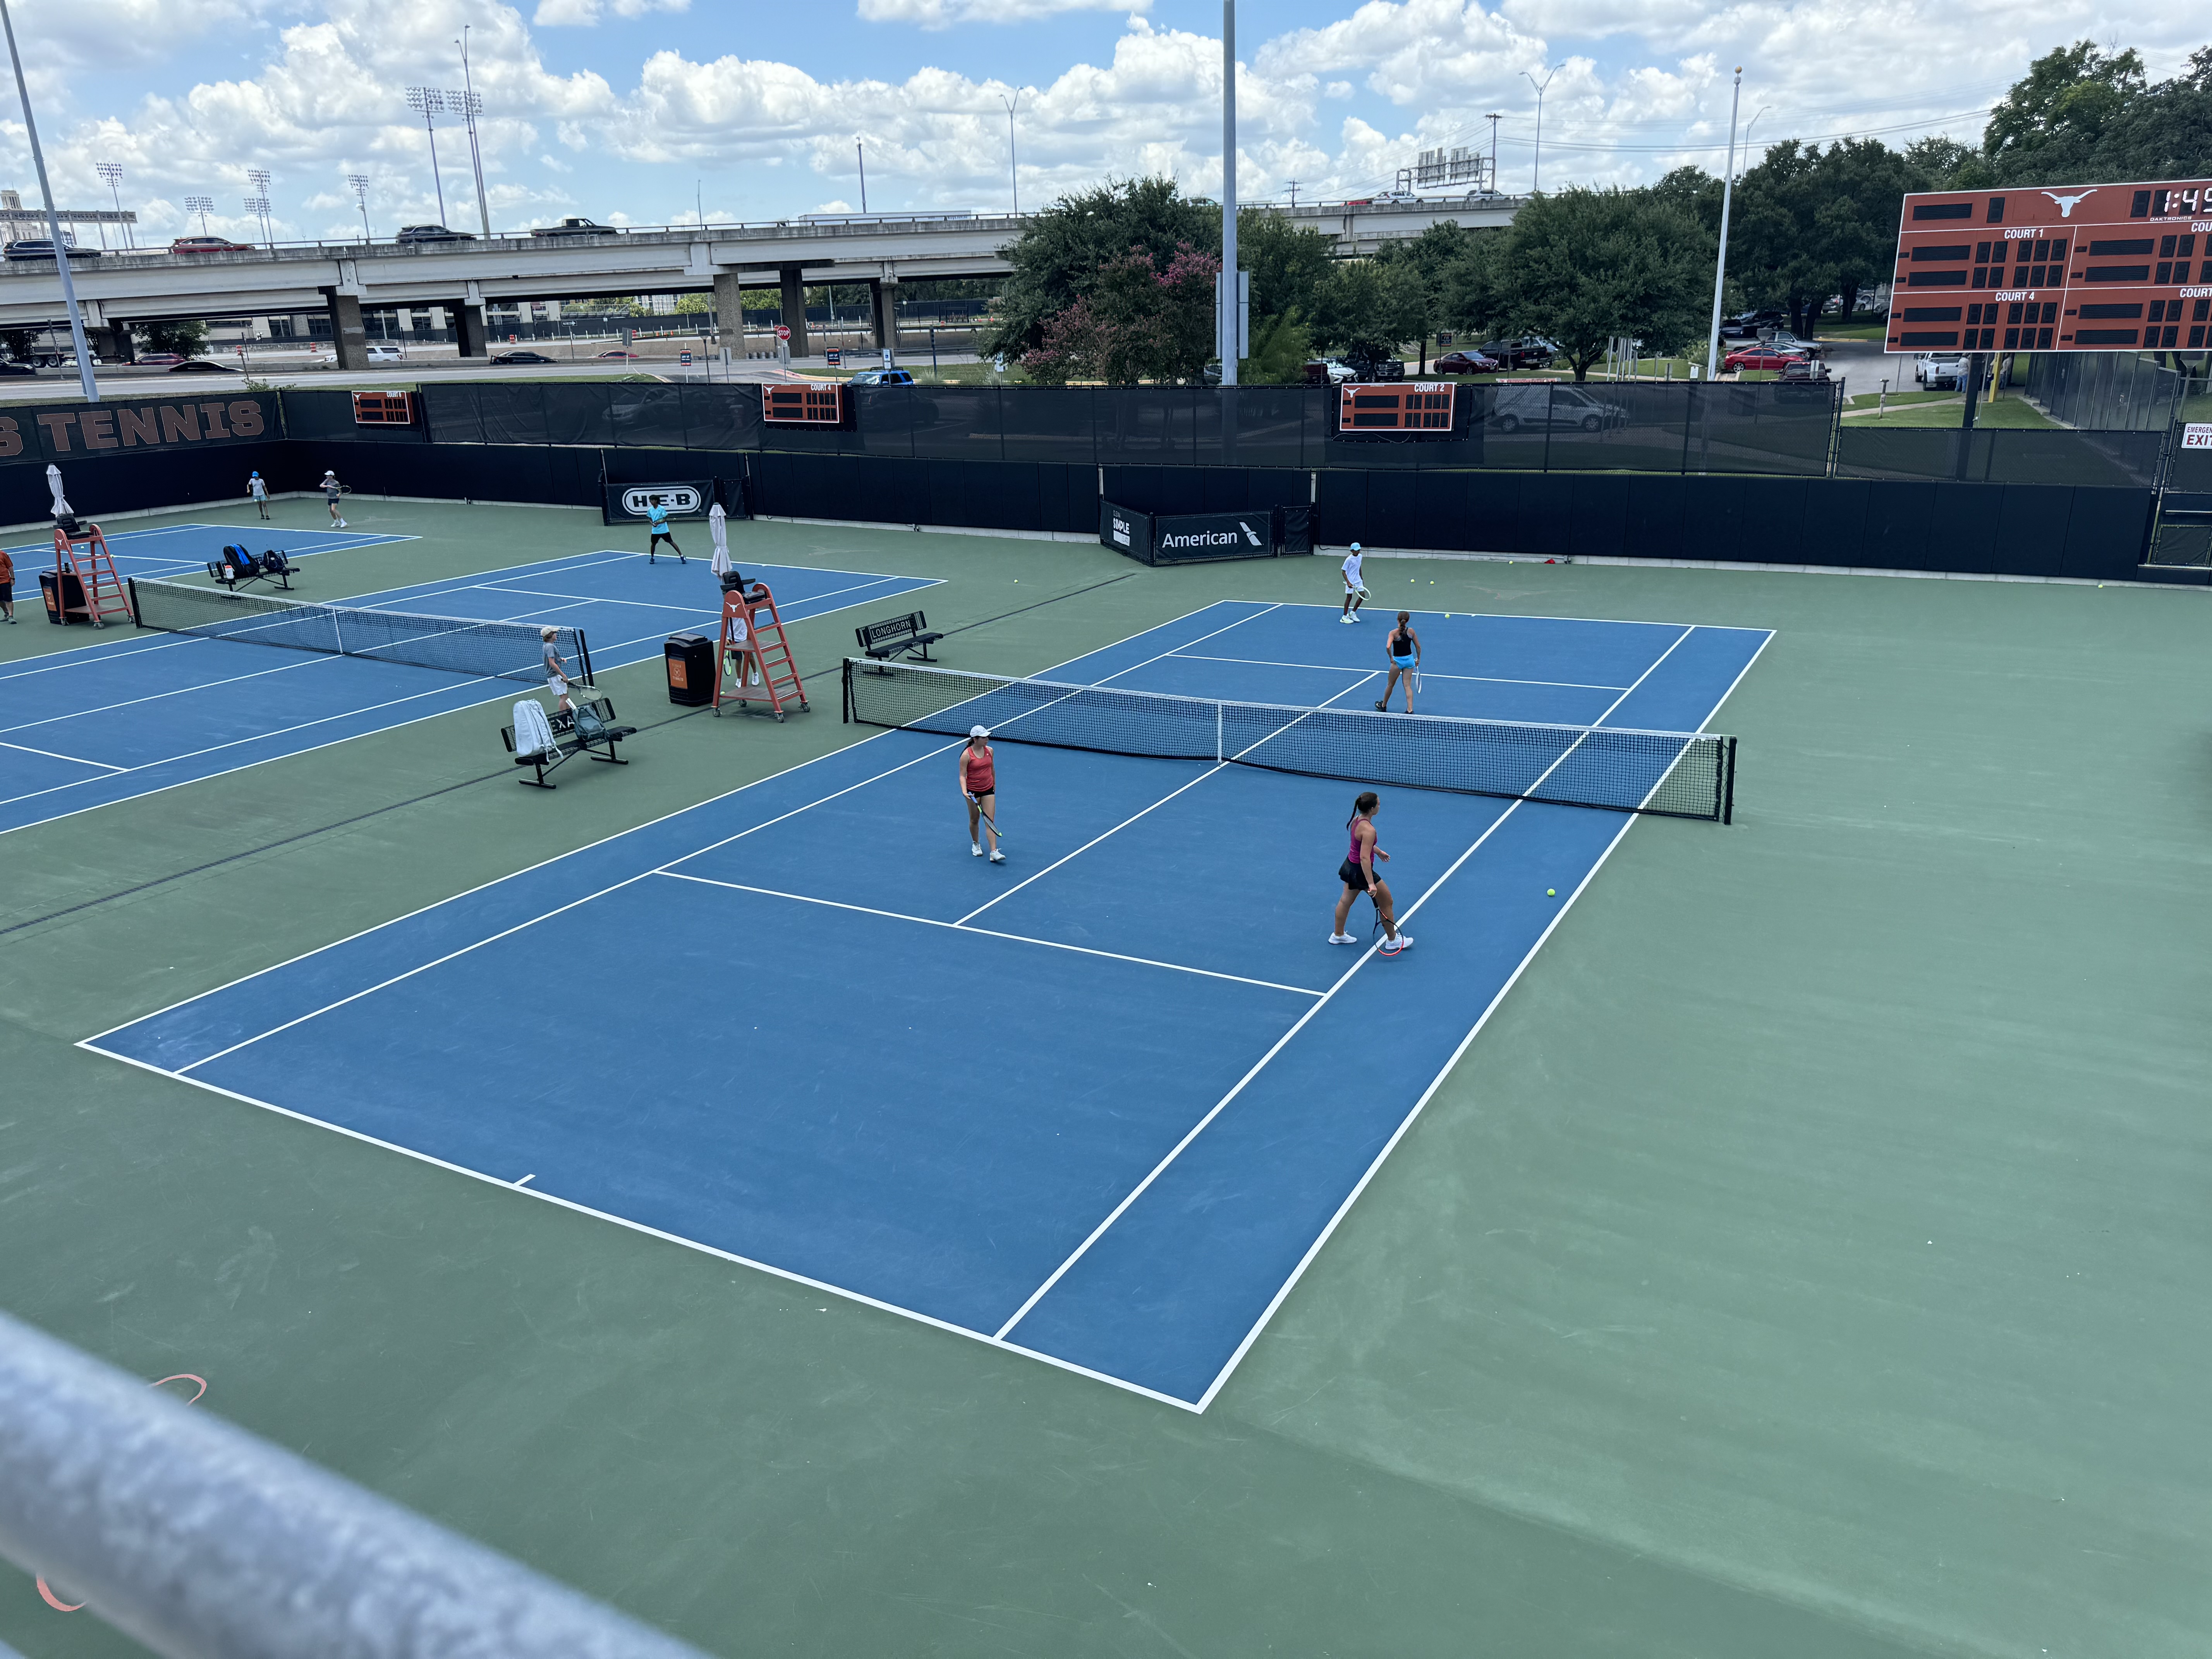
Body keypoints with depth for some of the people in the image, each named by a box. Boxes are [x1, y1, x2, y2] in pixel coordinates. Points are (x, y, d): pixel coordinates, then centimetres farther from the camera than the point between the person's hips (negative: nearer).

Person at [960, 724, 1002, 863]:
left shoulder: (989, 750, -2)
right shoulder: (967, 755, -17)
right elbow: (963, 776, -16)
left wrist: (994, 783, 23)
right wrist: (964, 791, -30)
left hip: (988, 790, 3)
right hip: (973, 792, -3)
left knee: (990, 821, -4)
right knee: (975, 820, 14)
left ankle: (994, 852, -8)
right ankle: (976, 844, 40)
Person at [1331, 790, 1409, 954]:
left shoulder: (1357, 819, -4)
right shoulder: (1369, 830, -31)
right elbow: (1365, 858, -33)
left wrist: (1379, 852, 30)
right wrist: (1371, 884, -33)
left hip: (1350, 865, 9)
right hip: (1361, 871, -9)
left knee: (1346, 900, 25)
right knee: (1387, 903, 9)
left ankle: (1338, 935, 42)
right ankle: (1393, 941, 25)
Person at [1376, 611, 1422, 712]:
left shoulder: (1394, 633, -16)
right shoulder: (1411, 631, -5)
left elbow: (1388, 647, -30)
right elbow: (1418, 647, 2)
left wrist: (1391, 658, -15)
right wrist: (1418, 659, 15)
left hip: (1398, 660, -3)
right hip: (1410, 659, 3)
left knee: (1391, 685, 16)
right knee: (1408, 686, 7)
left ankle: (1384, 705, 34)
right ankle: (1410, 710, -2)